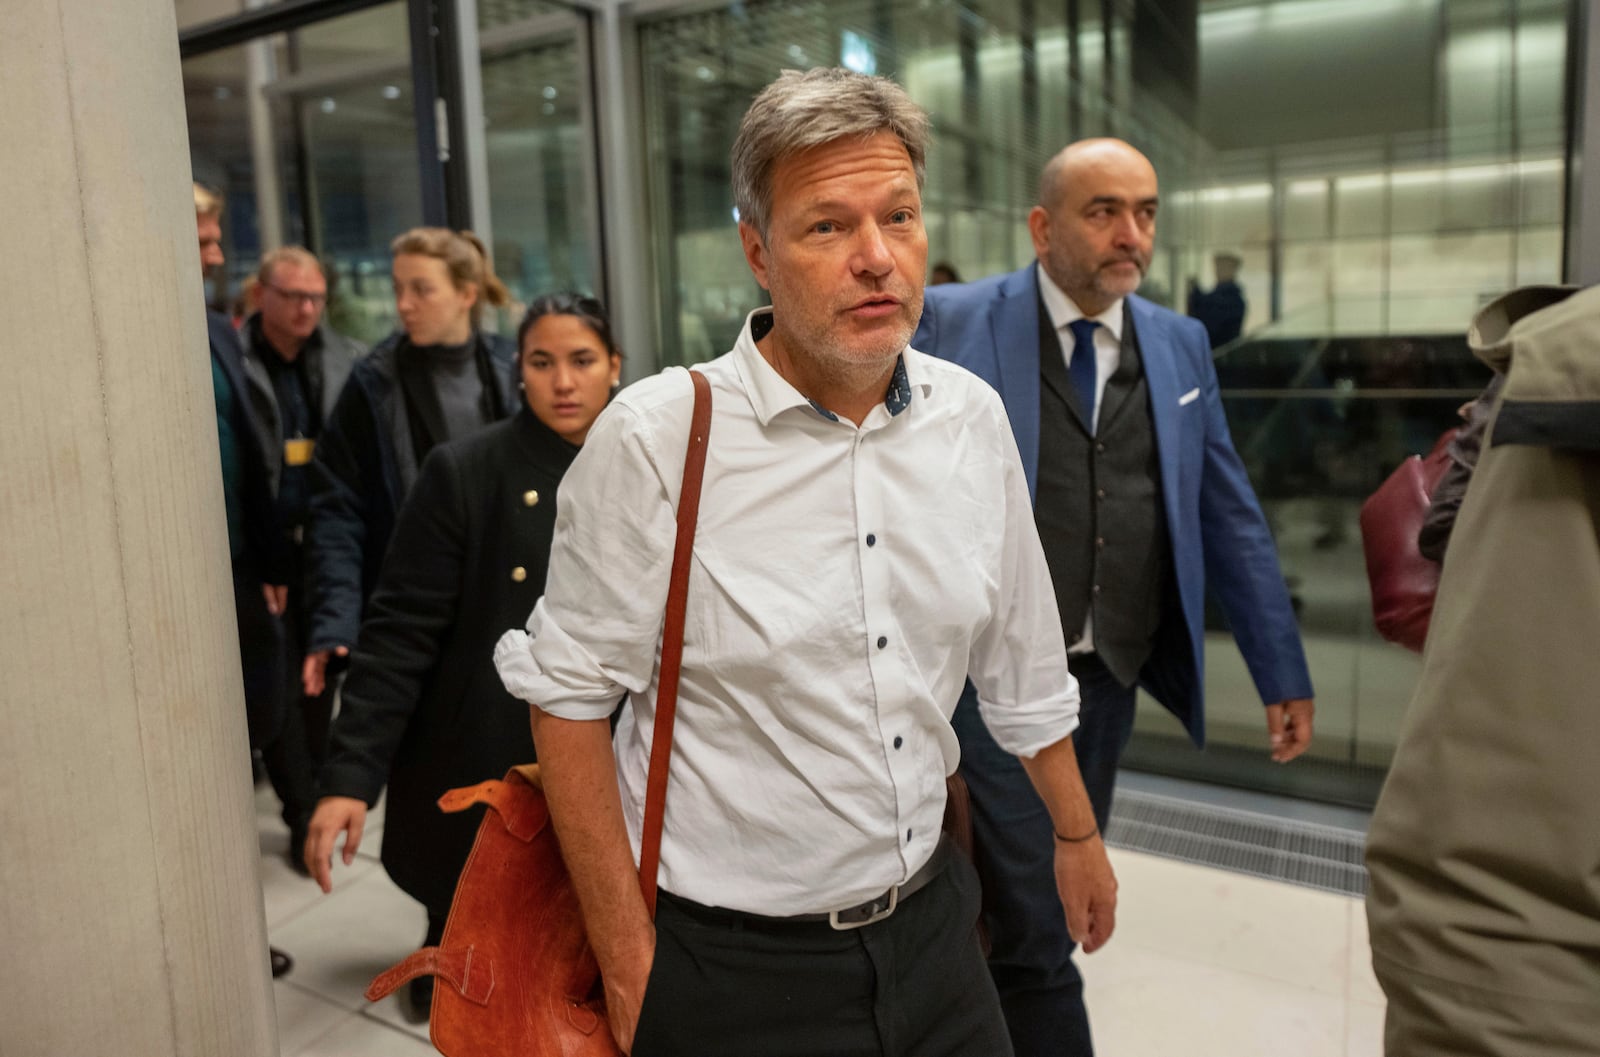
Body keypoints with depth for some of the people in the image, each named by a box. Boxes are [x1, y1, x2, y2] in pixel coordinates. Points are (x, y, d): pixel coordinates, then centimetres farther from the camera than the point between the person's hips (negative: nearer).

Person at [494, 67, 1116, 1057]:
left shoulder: (972, 416, -3)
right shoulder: (656, 436, -19)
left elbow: (1024, 663, 8)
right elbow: (569, 694, -13)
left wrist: (1078, 834, 17)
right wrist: (628, 967, -11)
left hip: (930, 925, 5)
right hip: (734, 970, -4)